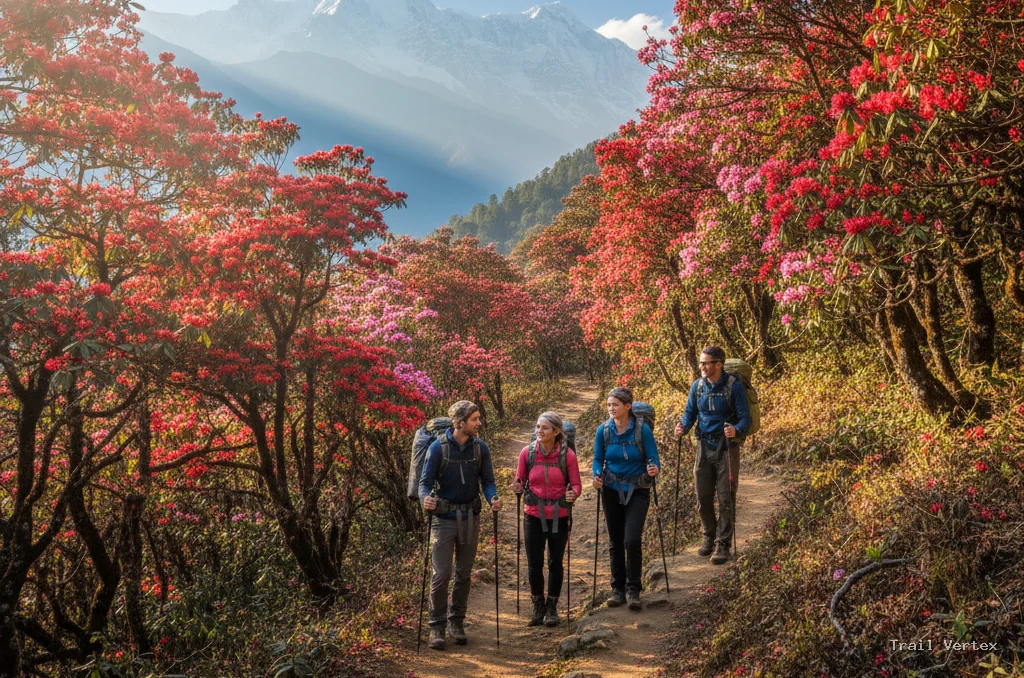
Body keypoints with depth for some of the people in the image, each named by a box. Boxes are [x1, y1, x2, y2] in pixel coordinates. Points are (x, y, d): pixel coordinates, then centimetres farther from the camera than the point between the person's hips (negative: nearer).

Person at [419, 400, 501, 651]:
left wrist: (493, 497, -19)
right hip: (445, 517, -3)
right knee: (441, 574, -5)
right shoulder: (438, 447, -11)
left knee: (464, 573, 12)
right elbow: (425, 481, -9)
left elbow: (487, 480, 2)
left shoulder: (480, 447, -1)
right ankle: (437, 626, 8)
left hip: (470, 517, 4)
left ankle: (456, 621, 26)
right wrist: (426, 498, -30)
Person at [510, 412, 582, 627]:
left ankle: (552, 607, 27)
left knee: (555, 562, 9)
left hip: (559, 516, -1)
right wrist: (518, 488, -19)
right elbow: (520, 481, 3)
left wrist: (573, 494, -26)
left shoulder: (568, 455, -9)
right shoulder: (527, 452, -6)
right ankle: (538, 606, 25)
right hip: (534, 515, 1)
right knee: (534, 564, 5)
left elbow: (576, 484, -4)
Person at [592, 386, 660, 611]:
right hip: (612, 490, 3)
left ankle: (633, 590, 3)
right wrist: (597, 476, -13)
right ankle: (618, 589, 22)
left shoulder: (642, 430, -14)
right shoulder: (603, 430, -6)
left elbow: (654, 459, -10)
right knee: (615, 542, 9)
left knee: (632, 540, -13)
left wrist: (653, 469, -31)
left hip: (637, 490, -3)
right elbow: (598, 459, 6)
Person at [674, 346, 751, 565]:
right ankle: (709, 536, 29)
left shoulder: (734, 386, -11)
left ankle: (723, 544, 8)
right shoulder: (697, 386, 2)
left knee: (725, 499, -1)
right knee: (703, 497, 9)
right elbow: (690, 413, 9)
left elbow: (745, 417, -11)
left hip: (726, 448, -4)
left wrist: (736, 430, -32)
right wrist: (683, 427, -13)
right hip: (704, 447, 4)